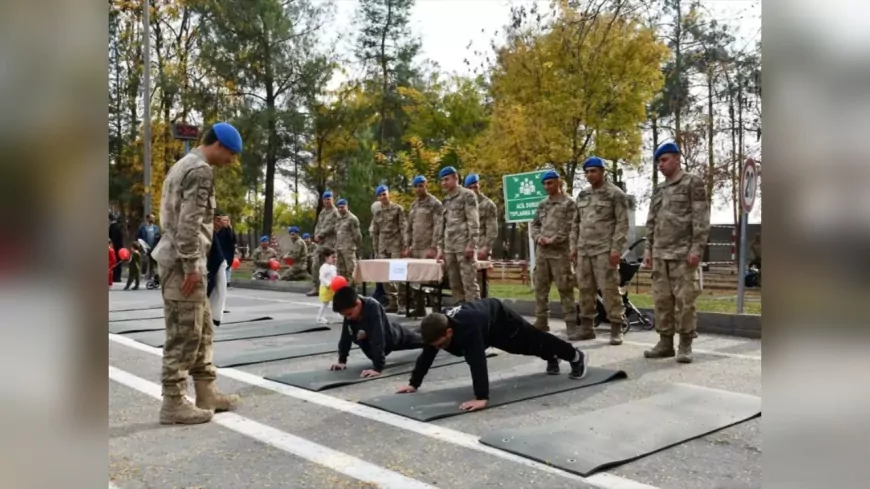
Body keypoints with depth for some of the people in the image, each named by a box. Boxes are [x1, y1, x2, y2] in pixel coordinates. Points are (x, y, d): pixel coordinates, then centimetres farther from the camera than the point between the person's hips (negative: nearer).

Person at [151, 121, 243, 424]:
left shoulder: (183, 165, 19)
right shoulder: (200, 171, -13)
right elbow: (189, 223, -20)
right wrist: (191, 266, -20)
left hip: (176, 258, 10)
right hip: (182, 261, -10)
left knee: (202, 330, 14)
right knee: (184, 334, -4)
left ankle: (206, 393, 22)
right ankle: (173, 403, 3)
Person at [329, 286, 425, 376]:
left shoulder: (373, 307, -46)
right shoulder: (349, 311, -27)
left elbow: (378, 339, -49)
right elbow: (345, 336, -18)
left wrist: (378, 368, -52)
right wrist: (342, 360, -19)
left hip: (394, 334, -3)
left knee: (422, 339, 27)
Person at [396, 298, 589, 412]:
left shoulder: (467, 328, -51)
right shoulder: (436, 329, -30)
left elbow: (477, 362, -57)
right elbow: (426, 356, -18)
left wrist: (481, 398, -62)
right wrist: (414, 383, -16)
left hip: (501, 320, -6)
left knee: (534, 342, 15)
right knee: (528, 347, 30)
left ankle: (577, 357, 41)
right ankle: (552, 359, 60)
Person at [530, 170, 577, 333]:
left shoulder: (568, 203, 2)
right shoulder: (542, 204, 20)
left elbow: (570, 227, -7)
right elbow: (534, 224, 18)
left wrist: (554, 239, -14)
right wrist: (538, 237, -1)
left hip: (560, 251, -6)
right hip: (541, 251, 6)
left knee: (565, 289, -7)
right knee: (540, 287, 9)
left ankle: (571, 323, -4)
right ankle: (541, 320, 18)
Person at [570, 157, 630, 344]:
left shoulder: (615, 194, -3)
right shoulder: (582, 195, 16)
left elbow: (622, 223, -8)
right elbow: (575, 223, 19)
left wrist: (616, 249, -16)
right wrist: (573, 247, 11)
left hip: (605, 250, -6)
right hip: (583, 250, 6)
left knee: (609, 289, -7)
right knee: (585, 289, 9)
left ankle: (616, 329, 0)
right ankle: (586, 327, 18)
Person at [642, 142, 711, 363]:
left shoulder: (693, 183, 1)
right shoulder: (658, 190, 19)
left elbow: (701, 219, -6)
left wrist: (697, 248, -15)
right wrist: (648, 249, 11)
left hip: (683, 253, -6)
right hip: (660, 254, 6)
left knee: (684, 300, -5)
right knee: (661, 300, 5)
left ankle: (685, 345, 3)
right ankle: (665, 342, 13)